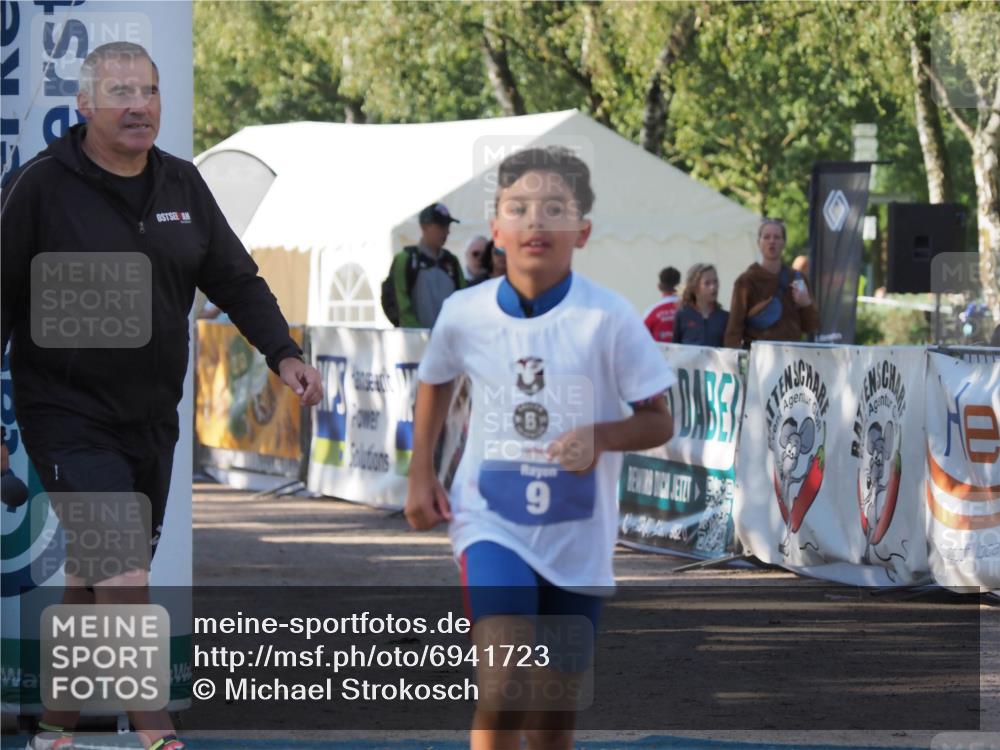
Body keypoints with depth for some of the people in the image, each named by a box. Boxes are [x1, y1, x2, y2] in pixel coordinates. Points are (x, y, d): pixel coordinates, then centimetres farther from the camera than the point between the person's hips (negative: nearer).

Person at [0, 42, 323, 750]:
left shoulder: (183, 184, 9)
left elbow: (236, 279, 13)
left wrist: (283, 353, -3)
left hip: (152, 420, 6)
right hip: (70, 419, -6)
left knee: (93, 581, 15)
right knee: (123, 582, -15)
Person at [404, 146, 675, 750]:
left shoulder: (608, 318, -12)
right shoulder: (465, 314, -6)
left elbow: (659, 421, -6)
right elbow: (435, 382, 17)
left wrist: (600, 435, -25)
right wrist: (421, 473, 12)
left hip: (577, 537, 1)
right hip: (492, 523, 0)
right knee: (504, 686, -22)